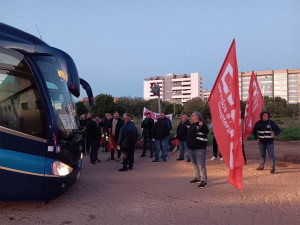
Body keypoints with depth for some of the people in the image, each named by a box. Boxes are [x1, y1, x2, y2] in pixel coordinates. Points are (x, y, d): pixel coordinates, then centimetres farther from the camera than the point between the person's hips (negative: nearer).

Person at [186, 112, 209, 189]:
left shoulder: (202, 124, -9)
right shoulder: (192, 125, 18)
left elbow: (206, 132, -24)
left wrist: (201, 126, -38)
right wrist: (188, 144, 26)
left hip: (200, 148, -10)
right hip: (192, 148, 10)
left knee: (201, 165, -10)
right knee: (195, 163, 18)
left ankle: (204, 181, -4)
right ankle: (197, 178, 32)